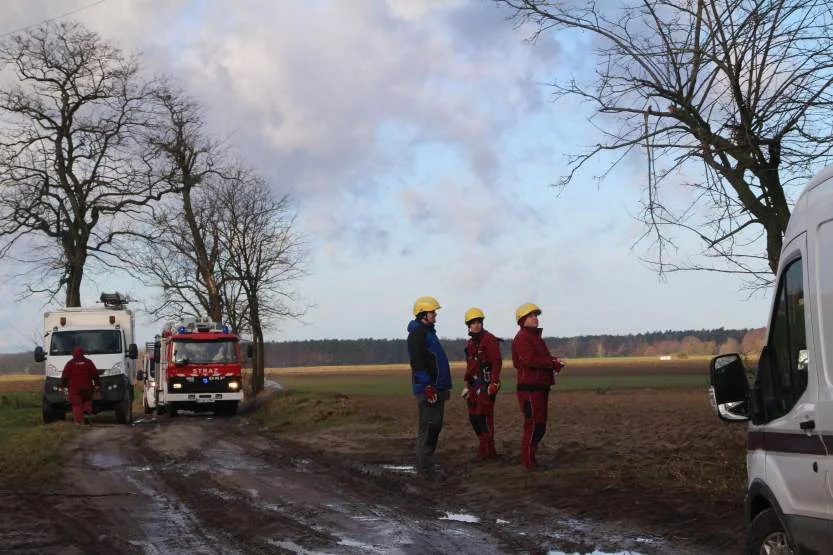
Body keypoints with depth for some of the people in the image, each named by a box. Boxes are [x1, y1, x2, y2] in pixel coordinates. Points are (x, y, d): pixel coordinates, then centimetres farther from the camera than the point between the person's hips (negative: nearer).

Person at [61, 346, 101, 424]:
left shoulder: (70, 363, 2)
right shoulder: (88, 362, 5)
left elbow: (64, 376, 1)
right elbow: (95, 374, 5)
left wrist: (63, 385, 9)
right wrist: (97, 384, 10)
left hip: (74, 388, -1)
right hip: (87, 388, 1)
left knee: (77, 404, 0)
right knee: (87, 400, 20)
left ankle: (79, 420, -9)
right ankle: (86, 413, -4)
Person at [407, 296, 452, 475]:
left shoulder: (428, 332, 20)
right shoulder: (417, 333, -12)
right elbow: (417, 363, -20)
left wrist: (443, 387, 24)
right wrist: (428, 387, -24)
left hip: (436, 387, 10)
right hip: (428, 388, -10)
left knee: (434, 426, 13)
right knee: (428, 427, -10)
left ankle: (424, 464, 19)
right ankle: (424, 467, -8)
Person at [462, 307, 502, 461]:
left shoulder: (489, 339, -8)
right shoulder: (470, 343, 18)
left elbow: (496, 362, -14)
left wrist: (493, 383, -20)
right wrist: (466, 384, 24)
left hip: (486, 383, -9)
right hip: (474, 383, 9)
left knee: (484, 415, -10)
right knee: (474, 416, 10)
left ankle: (487, 451, -5)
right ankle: (485, 447, 19)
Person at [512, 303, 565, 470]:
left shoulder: (535, 337, 22)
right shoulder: (522, 337, -11)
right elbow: (529, 360, -23)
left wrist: (554, 361, -1)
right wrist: (553, 363, -15)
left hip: (540, 387, 10)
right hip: (530, 388, -10)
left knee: (539, 425, 12)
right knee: (534, 424, -11)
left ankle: (529, 460, 17)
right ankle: (528, 462, -7)